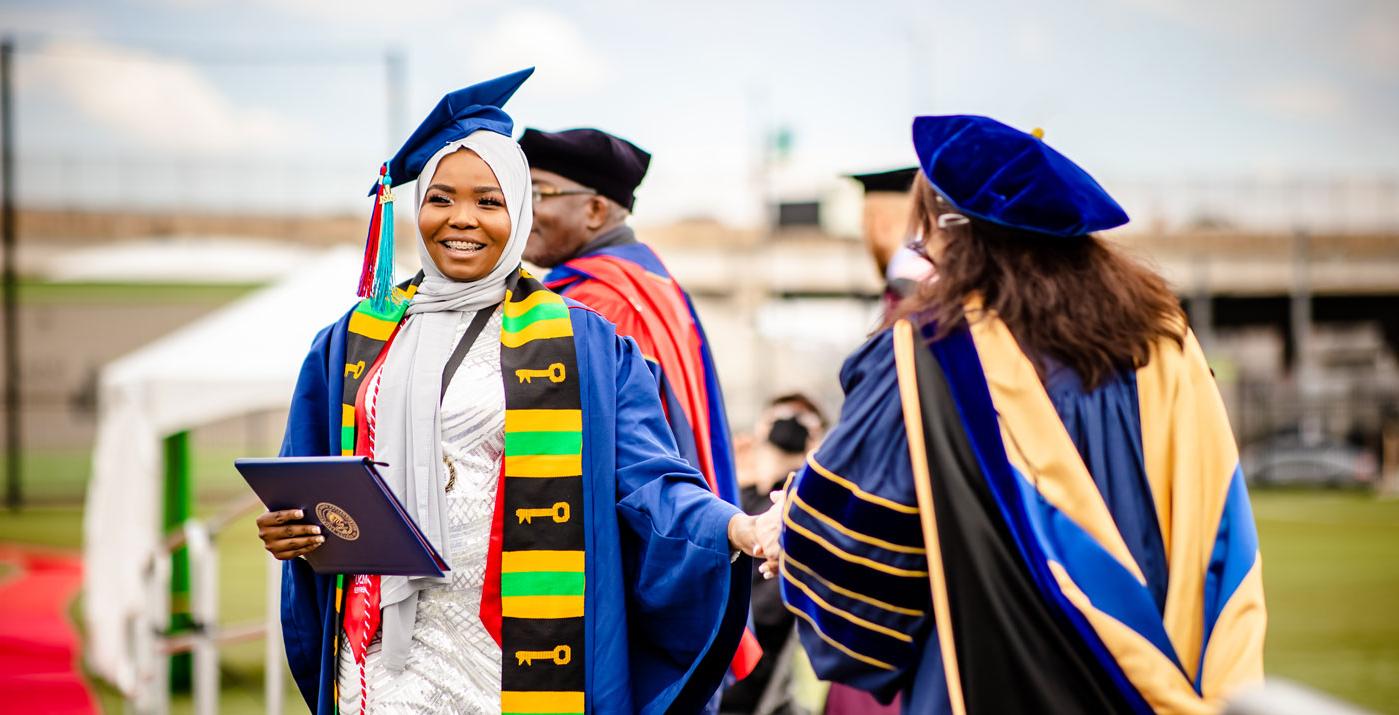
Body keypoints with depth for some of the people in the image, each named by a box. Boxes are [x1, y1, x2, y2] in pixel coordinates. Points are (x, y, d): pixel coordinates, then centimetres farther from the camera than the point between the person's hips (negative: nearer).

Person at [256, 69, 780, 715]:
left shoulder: (583, 345, 1)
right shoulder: (355, 342, 10)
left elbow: (643, 480, -8)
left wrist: (729, 527, -26)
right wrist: (287, 528, -6)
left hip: (513, 658, -2)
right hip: (382, 655, 3)